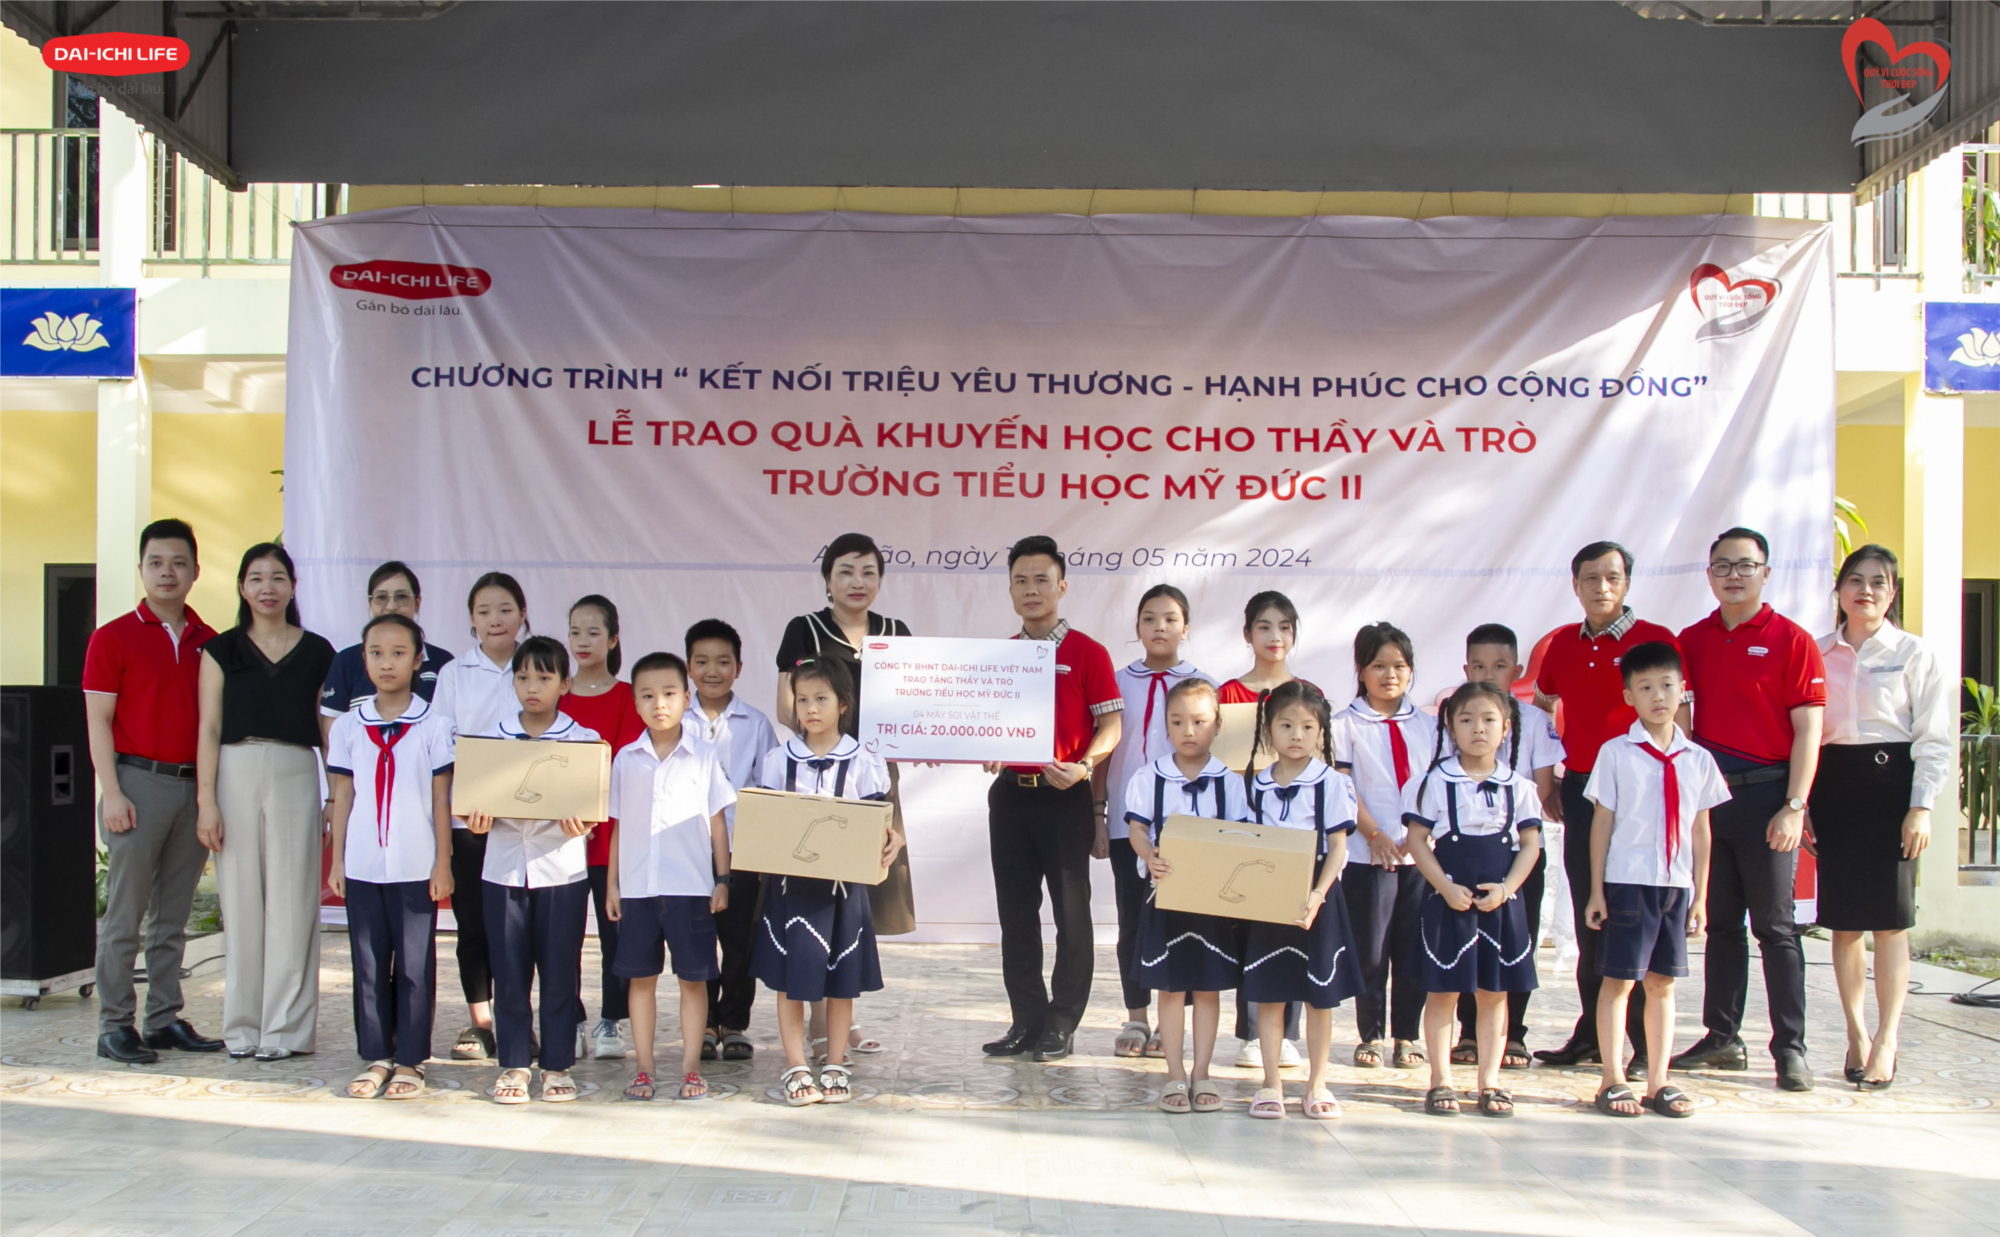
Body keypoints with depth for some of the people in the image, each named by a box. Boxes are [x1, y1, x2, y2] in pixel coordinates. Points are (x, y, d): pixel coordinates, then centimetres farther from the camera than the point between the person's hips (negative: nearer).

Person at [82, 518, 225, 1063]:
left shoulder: (209, 642, 12)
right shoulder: (114, 637, 0)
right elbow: (98, 720, -4)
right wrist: (112, 792, -12)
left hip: (194, 787, 4)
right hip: (139, 780, -4)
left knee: (173, 916, 10)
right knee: (124, 913, -2)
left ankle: (165, 1019, 17)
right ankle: (115, 1026, 5)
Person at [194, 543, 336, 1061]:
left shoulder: (316, 652, 9)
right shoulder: (222, 650, 8)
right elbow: (209, 728, 4)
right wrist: (206, 800, -4)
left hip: (294, 776, 0)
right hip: (235, 774, 0)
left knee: (290, 903, -2)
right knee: (241, 901, 3)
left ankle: (284, 1027, 5)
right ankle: (243, 1025, 12)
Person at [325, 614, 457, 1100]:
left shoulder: (433, 725, -1)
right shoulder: (348, 726, 6)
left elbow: (441, 799, 0)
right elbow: (343, 797, 10)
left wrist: (443, 863, -2)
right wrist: (337, 860, 7)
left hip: (416, 868, -2)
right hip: (362, 867, 3)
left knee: (415, 966, 2)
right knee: (369, 965, 8)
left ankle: (410, 1060, 11)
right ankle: (376, 1057, 17)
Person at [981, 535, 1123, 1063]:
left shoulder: (1086, 653, -4)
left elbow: (1110, 724, -7)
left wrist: (1083, 767, -22)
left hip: (1064, 797, -5)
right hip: (1010, 794, 5)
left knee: (1071, 912, 1)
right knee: (1016, 912, 9)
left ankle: (1062, 1024, 10)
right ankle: (1026, 1019, 18)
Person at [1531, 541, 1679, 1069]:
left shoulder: (1656, 640, -5)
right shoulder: (1561, 644, 10)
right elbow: (1541, 710, 24)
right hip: (1580, 789, 5)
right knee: (1588, 917, 9)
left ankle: (1648, 1044, 5)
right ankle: (1592, 1035, 18)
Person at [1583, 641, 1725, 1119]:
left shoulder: (1698, 760, 7)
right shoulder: (1616, 753, -1)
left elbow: (1701, 831, 10)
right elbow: (1602, 823, -1)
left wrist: (1700, 895, 9)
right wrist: (1596, 890, -3)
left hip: (1676, 884, 3)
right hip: (1627, 881, -3)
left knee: (1662, 983, 9)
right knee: (1618, 979, 0)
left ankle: (1658, 1083, 16)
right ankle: (1613, 1080, 8)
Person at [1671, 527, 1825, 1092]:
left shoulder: (1792, 641, -3)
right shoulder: (1691, 641, 10)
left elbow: (1808, 729, -7)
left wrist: (1794, 807, -13)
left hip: (1766, 793, -4)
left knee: (1774, 926, -2)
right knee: (1721, 923, 10)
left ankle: (1791, 1048, 3)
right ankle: (1722, 1039, 17)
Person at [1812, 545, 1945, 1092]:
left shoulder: (1914, 654, 2)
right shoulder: (1817, 652, 9)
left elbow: (1934, 736, 0)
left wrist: (1921, 806, -8)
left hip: (1891, 781, -3)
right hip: (1832, 785, 3)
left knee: (1890, 918, -3)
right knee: (1843, 919, 5)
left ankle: (1886, 1041, 4)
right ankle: (1856, 1032, 18)